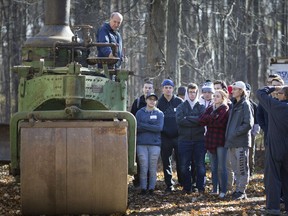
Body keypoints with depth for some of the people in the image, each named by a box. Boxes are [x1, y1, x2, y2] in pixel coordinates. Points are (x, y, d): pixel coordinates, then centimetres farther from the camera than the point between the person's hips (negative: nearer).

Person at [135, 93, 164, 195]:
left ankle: (151, 188, 6)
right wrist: (151, 127, -9)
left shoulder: (159, 113, 7)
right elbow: (137, 127, -2)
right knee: (143, 167, -4)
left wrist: (144, 125, -8)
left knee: (153, 168, -1)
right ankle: (143, 188, 2)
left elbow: (159, 128, -7)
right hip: (141, 143, 0)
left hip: (155, 144, 0)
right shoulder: (140, 113, 9)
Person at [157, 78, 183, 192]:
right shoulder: (159, 103, 6)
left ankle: (183, 182, 10)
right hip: (165, 137, 1)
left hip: (178, 136, -1)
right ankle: (169, 184, 11)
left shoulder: (179, 102, 3)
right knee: (166, 162, 4)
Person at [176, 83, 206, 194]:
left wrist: (188, 119, -11)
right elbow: (179, 120, -9)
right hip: (184, 139, 0)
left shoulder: (201, 107, 11)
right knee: (184, 166, 2)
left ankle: (201, 187, 7)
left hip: (199, 140, 0)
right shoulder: (181, 107, 10)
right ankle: (187, 188, 10)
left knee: (200, 165, 0)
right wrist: (196, 120, -11)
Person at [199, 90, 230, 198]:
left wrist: (208, 119, -4)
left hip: (221, 141, -6)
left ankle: (223, 190, 0)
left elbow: (220, 123, -18)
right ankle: (215, 189, 15)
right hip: (211, 140, 6)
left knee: (221, 167, -5)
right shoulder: (210, 108, 14)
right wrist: (212, 117, -11)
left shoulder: (225, 109, -5)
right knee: (213, 167, 10)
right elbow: (201, 120, -1)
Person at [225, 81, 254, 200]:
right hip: (231, 142, 8)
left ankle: (241, 191, 1)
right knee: (236, 168, 12)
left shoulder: (245, 105, -7)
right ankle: (238, 189, 19)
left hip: (241, 142, -8)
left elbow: (248, 124, -13)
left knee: (242, 168, -3)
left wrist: (235, 133, -15)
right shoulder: (234, 105, 17)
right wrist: (228, 135, 12)